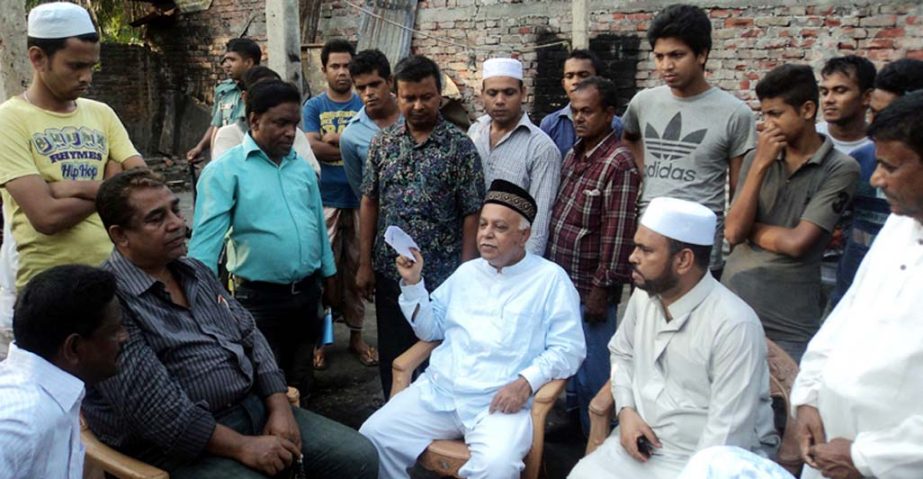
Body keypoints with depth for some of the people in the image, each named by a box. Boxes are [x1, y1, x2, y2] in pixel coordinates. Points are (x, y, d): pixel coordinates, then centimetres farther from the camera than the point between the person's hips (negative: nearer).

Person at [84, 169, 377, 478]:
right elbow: (151, 407, -21)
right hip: (183, 444, -7)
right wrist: (242, 447, -19)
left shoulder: (196, 271, 12)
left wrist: (280, 408, -1)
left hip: (255, 408, 8)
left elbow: (250, 335, 13)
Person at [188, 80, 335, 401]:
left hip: (308, 292, 6)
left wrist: (329, 276, 16)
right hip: (260, 298, -5)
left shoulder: (302, 168, 7)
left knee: (301, 382, 20)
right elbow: (206, 237, -17)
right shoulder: (225, 170, -11)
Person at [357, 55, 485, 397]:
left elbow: (471, 215, -8)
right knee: (391, 360, 15)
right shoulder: (382, 144, 4)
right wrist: (365, 263, 5)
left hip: (441, 278, -3)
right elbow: (369, 203, 8)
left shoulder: (460, 147, -7)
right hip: (389, 275, 4)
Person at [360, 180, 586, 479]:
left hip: (502, 401, -5)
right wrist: (413, 283, 7)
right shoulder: (467, 272, 17)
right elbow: (431, 329, 20)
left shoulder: (550, 278, 1)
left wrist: (527, 381, -18)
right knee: (373, 436, -10)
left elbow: (568, 348, -4)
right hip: (439, 391, 5)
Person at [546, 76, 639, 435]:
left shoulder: (619, 164, -15)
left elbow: (619, 233, -18)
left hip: (590, 288, -8)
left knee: (593, 371, 5)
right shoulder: (573, 156, 11)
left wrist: (602, 288, -18)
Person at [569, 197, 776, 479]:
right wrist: (626, 410, 1)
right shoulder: (643, 295, -1)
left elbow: (729, 429, -21)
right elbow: (622, 353, 16)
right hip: (642, 440, 6)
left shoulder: (734, 325, -22)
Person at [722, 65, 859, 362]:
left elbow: (796, 242, -15)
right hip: (733, 302, 4)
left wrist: (748, 227, 0)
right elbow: (732, 233, -6)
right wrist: (761, 165, -10)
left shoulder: (841, 169, -7)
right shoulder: (756, 158, 4)